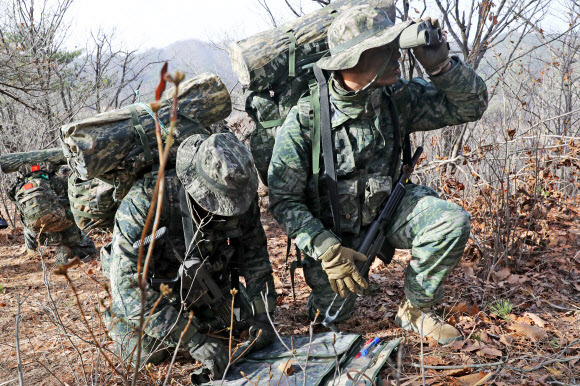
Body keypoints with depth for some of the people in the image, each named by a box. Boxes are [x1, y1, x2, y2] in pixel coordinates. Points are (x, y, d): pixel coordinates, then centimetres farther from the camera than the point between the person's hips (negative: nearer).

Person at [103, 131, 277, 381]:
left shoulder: (240, 193, -25)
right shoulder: (147, 199, -41)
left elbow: (255, 257, -10)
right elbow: (128, 282, -44)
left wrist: (261, 318, -18)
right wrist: (193, 341, -48)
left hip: (206, 283, 4)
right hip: (153, 286, -3)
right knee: (145, 354, -6)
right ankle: (116, 313, 24)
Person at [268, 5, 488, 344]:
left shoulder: (396, 98, -15)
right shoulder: (304, 121, -25)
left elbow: (472, 105, -11)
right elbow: (284, 200, -20)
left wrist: (439, 63, -29)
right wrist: (327, 250, -28)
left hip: (386, 208, 3)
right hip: (331, 228, -2)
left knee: (452, 221, -22)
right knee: (333, 313, 0)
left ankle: (416, 310, -1)